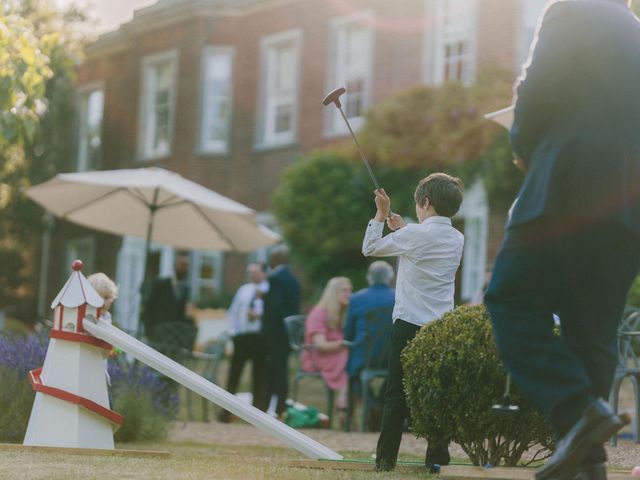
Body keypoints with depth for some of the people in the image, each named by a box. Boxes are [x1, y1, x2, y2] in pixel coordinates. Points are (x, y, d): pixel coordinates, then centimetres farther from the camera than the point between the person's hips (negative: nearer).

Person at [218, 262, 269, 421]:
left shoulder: (269, 291, -1)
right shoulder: (244, 290, 16)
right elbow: (232, 311, 17)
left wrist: (260, 315, -17)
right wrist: (232, 330, 7)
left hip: (260, 337, -4)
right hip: (241, 335, 4)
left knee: (259, 375, 2)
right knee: (234, 374, 2)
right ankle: (226, 412, 6)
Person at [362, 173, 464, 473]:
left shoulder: (415, 234, -9)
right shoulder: (457, 240, 9)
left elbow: (370, 248, 0)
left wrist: (381, 214, 9)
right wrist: (402, 229, 32)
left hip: (410, 324, -5)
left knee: (397, 396, 1)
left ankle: (386, 460, 1)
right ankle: (437, 459, 2)